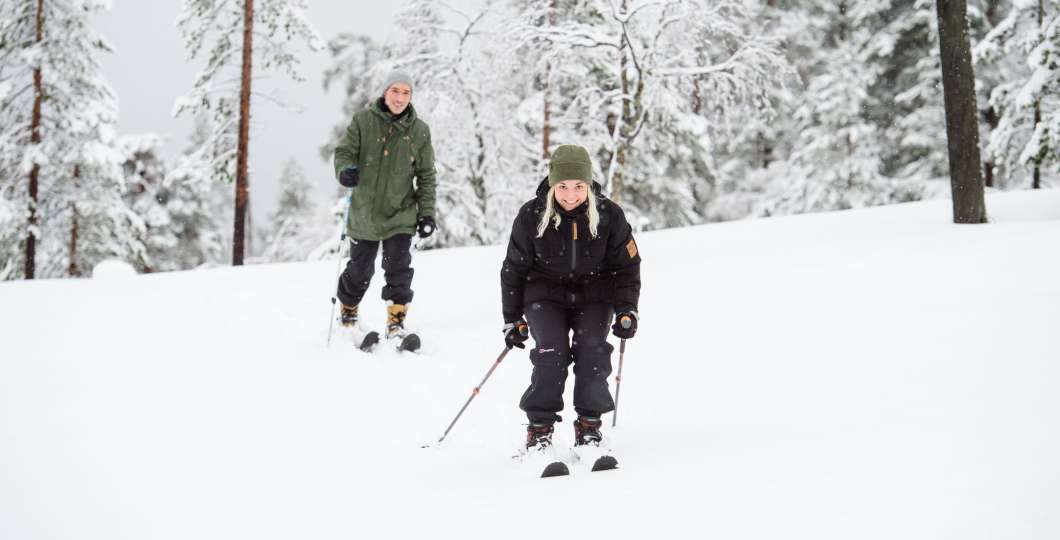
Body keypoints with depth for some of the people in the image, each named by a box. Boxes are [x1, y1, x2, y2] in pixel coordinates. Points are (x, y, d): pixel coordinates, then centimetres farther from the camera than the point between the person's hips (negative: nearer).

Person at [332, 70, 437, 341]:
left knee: (398, 268, -10)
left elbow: (426, 175, 5)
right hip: (364, 213, 0)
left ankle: (396, 321, 3)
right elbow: (344, 151, -2)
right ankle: (347, 313, 36)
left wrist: (427, 213, 0)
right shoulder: (363, 120, -4)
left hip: (401, 215, 0)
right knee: (360, 270, 11)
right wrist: (345, 170, -25)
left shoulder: (419, 130, 0)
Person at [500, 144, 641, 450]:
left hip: (594, 295, 1)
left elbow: (627, 266, 1)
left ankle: (589, 424, -4)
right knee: (551, 353, -21)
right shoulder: (531, 216, -13)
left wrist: (626, 310, -9)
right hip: (545, 295, -1)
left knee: (592, 351, -19)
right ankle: (540, 426, -10)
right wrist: (512, 319, 2)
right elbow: (514, 269, 0)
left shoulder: (609, 216, -12)